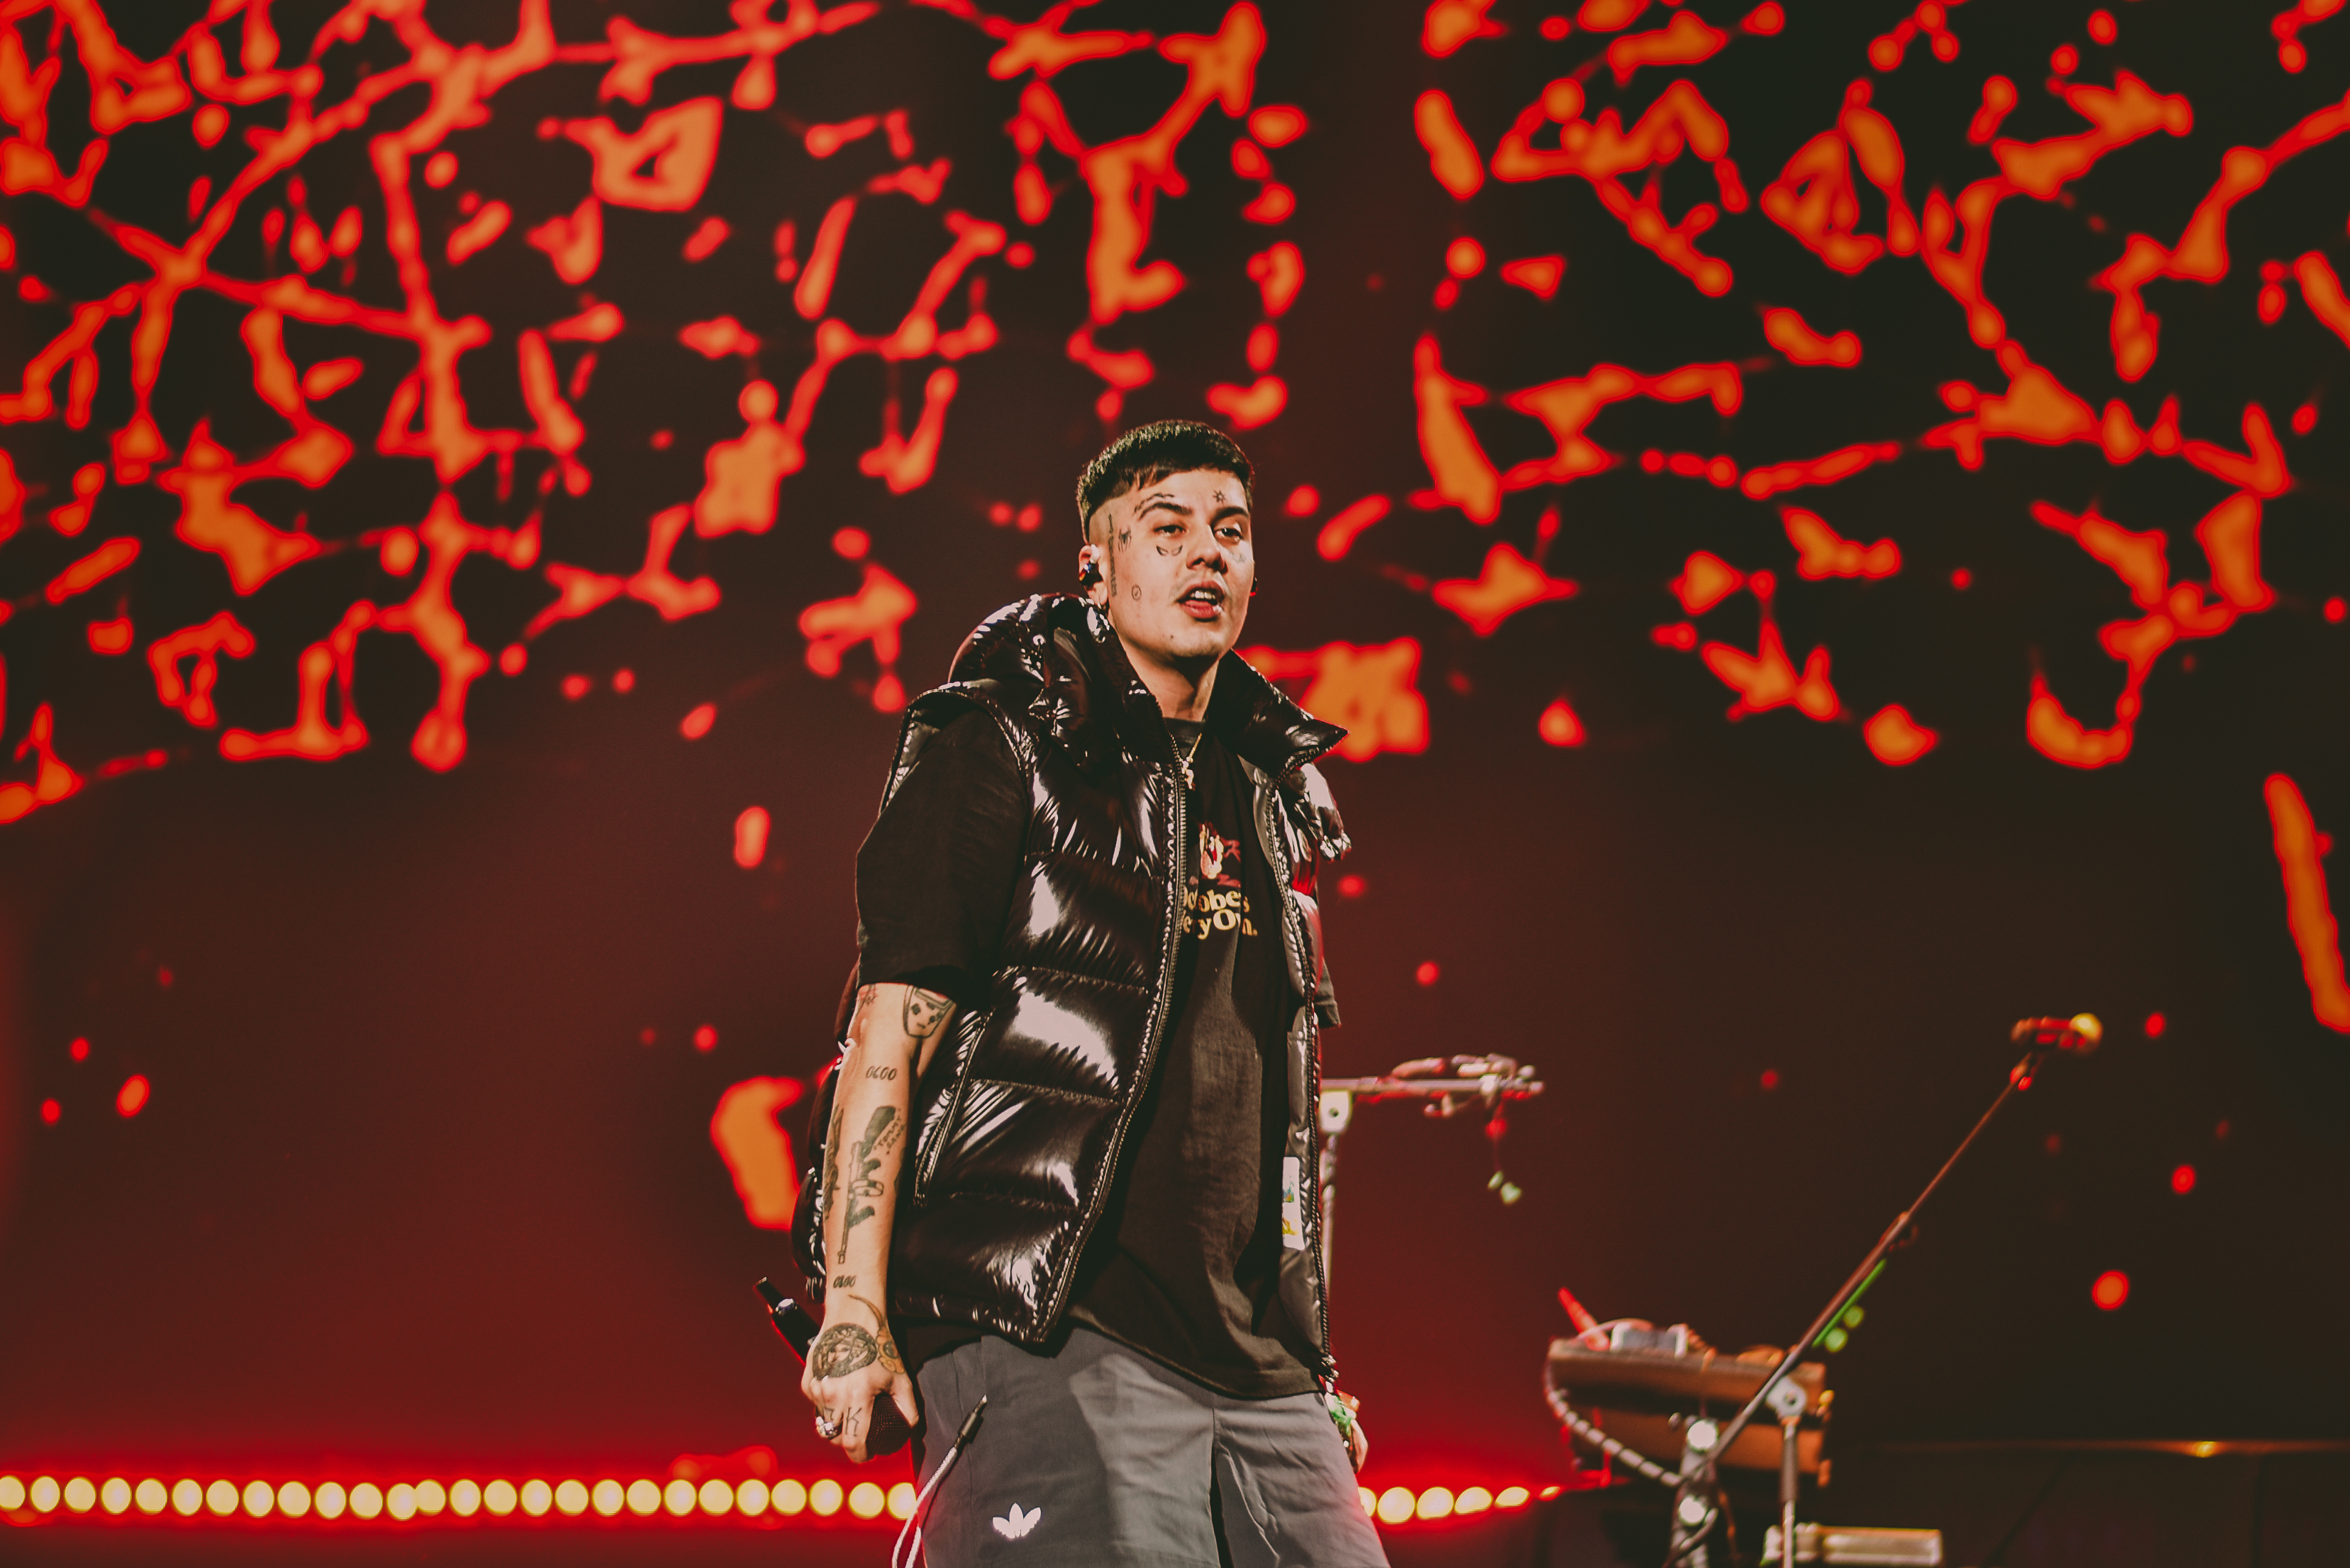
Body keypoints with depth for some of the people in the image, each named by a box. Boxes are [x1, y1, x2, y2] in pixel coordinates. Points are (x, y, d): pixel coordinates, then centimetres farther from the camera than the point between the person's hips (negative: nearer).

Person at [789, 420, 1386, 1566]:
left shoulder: (1274, 798, 21)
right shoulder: (998, 751, 1)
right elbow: (888, 1037, -6)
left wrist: (1315, 1364, 24)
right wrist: (854, 1309, -15)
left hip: (1257, 1369, 7)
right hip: (1043, 1337, -6)